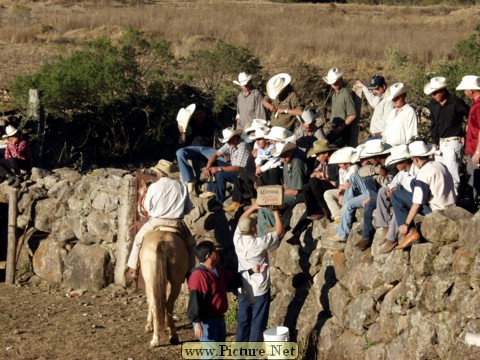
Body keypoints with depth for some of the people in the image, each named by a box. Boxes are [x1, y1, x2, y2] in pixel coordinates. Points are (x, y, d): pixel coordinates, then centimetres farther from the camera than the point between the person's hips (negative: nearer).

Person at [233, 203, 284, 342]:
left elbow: (241, 221, 12)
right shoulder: (260, 243, -21)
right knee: (258, 323, 4)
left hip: (243, 290, 5)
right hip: (260, 290, -5)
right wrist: (276, 213, 1)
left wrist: (253, 208, 11)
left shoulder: (238, 240, -8)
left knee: (243, 321, 13)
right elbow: (279, 232, -7)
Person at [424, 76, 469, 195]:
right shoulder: (433, 104, 5)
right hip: (440, 142, 7)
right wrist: (434, 142, 6)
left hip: (453, 142, -7)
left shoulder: (456, 102, -15)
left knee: (451, 172, -9)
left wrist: (465, 136, -2)